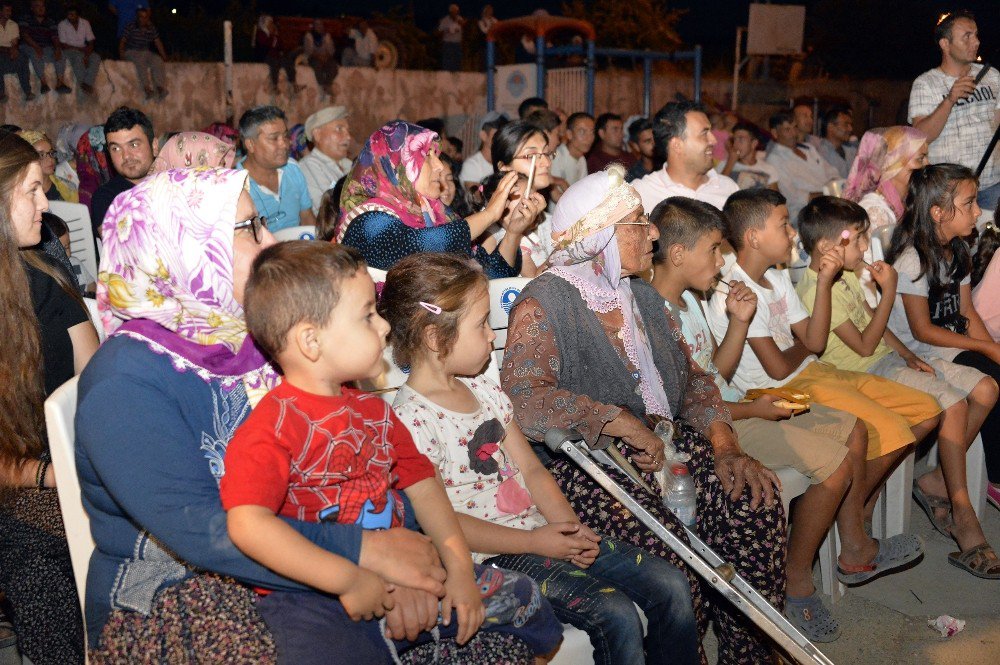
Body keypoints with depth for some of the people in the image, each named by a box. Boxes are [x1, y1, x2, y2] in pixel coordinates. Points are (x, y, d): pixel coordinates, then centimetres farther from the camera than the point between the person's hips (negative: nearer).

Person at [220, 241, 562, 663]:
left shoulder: (373, 410, 10)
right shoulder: (271, 428, -15)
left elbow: (422, 485, 10)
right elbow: (247, 525, -27)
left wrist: (460, 569, 0)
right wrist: (350, 581, -26)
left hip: (399, 573, 6)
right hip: (314, 596, -6)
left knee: (521, 596, 9)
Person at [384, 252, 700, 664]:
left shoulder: (485, 392, 11)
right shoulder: (411, 419, -15)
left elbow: (531, 469, 12)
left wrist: (570, 528, -5)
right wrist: (536, 542, -17)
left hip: (544, 533, 8)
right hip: (494, 557, -8)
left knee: (670, 585, 0)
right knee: (616, 616, -21)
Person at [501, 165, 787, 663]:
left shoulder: (642, 296, 16)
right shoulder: (545, 303, -9)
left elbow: (690, 378, 15)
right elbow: (522, 400, -22)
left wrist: (725, 446, -2)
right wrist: (620, 421, -22)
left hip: (660, 441, 7)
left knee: (754, 499, -17)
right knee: (667, 548, -29)